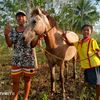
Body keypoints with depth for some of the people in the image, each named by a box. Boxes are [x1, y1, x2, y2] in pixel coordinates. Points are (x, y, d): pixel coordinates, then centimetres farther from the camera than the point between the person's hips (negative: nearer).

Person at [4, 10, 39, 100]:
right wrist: (6, 34, -17)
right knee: (15, 80, 5)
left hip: (28, 59, -1)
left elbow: (33, 45, -2)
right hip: (16, 59, 2)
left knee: (27, 79, 9)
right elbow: (9, 45, -1)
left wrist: (38, 38, -21)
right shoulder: (12, 30, 5)